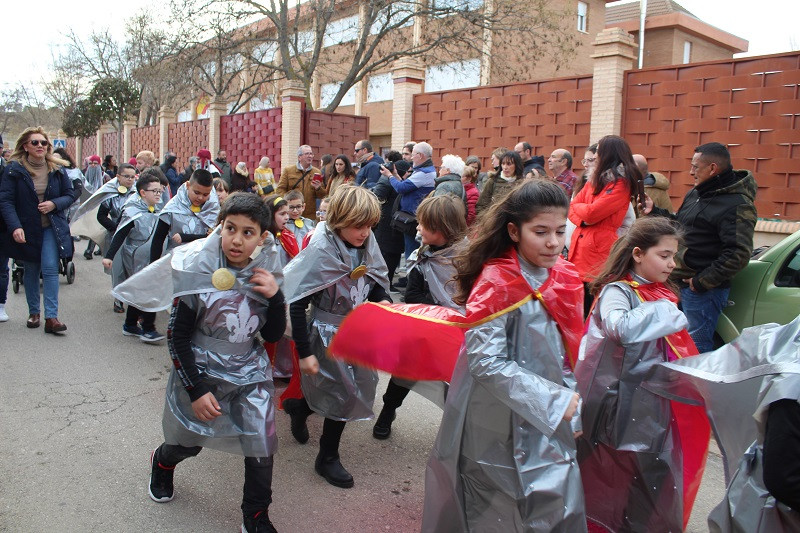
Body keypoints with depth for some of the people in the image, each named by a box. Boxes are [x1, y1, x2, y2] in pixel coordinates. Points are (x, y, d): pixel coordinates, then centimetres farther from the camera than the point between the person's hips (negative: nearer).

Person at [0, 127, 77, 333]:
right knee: (31, 271, 11)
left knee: (50, 268, -12)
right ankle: (34, 312, 26)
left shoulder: (57, 169, 2)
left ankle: (51, 317, -12)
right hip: (26, 229, 0)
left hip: (52, 228, 0)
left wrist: (54, 204, -14)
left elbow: (71, 194, 7)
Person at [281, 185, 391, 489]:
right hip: (327, 334, -6)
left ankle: (299, 407, 40)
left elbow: (376, 284, 9)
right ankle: (327, 458, 26)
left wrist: (384, 302, -12)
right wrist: (304, 353, -19)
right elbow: (297, 305, -20)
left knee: (363, 384, 13)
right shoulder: (321, 251, -22)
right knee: (344, 393, 1)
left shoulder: (366, 244, -5)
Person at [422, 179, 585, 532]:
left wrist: (572, 397, 1)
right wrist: (557, 403, -23)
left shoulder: (562, 278, 2)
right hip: (502, 431, -6)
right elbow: (486, 362, -24)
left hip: (550, 428, 6)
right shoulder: (496, 284, -19)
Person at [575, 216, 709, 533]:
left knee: (655, 467, 14)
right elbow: (621, 328, -36)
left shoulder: (662, 293, 10)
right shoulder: (617, 291, -14)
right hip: (620, 399, -8)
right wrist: (664, 312, -24)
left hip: (653, 397, 8)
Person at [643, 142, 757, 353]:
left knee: (697, 348, -4)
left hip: (703, 289, -9)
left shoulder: (737, 206, -16)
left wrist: (702, 281, -21)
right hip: (678, 281, 9)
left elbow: (739, 253, -23)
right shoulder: (695, 193, 14)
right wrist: (654, 211, 14)